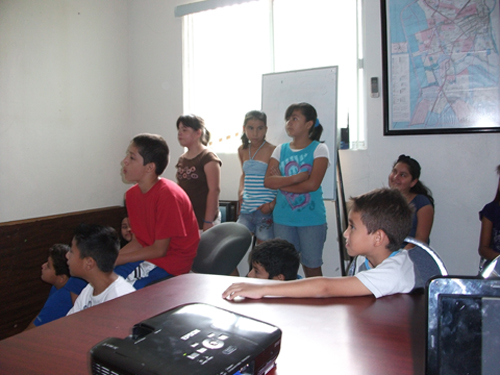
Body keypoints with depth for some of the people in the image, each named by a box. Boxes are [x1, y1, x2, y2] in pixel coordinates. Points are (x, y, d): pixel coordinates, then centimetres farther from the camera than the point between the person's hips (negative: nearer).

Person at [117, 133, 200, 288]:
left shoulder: (168, 195, -22)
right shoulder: (132, 194, 3)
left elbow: (159, 250, -17)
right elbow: (138, 242, 7)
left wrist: (115, 260, -15)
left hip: (172, 262, -7)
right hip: (148, 256, 8)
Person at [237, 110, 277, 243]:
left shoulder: (273, 151, -8)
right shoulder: (242, 150, 11)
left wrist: (273, 204, -18)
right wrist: (241, 191, 9)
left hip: (265, 212, -5)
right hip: (246, 210, 6)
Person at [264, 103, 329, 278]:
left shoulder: (319, 149, -3)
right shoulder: (281, 150, 9)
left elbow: (312, 184, -15)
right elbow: (268, 181, -4)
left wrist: (281, 182, -7)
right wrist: (297, 178, -15)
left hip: (311, 218, -4)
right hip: (283, 219, 4)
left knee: (312, 266, 6)